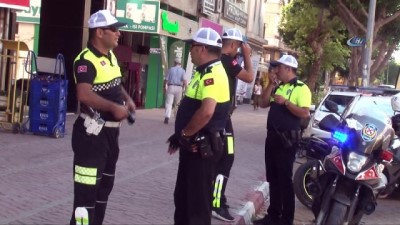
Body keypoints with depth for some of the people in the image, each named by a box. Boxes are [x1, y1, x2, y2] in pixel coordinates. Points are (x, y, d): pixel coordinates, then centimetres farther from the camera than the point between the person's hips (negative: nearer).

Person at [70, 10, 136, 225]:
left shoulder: (111, 56, 11)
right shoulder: (86, 60, -19)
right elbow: (84, 95, -32)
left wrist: (126, 99, 9)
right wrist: (113, 107, -35)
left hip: (111, 130, 10)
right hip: (92, 132, -10)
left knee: (105, 183, 20)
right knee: (88, 186, -7)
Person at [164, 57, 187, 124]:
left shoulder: (171, 69, 5)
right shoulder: (182, 70, 3)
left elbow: (166, 80, 5)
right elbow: (184, 80, -10)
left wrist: (165, 87, 18)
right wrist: (185, 88, -2)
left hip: (171, 87, -1)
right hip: (179, 88, 1)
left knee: (168, 103, -6)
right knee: (177, 104, 14)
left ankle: (167, 117, -24)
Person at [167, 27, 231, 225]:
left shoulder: (213, 75, -20)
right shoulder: (205, 73, 14)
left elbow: (206, 112, -33)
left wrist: (184, 134, -20)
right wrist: (182, 136, 16)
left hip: (201, 147, -10)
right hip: (193, 145, 10)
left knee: (198, 198, -1)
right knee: (183, 195, 19)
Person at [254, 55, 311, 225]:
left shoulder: (301, 88, -10)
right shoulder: (277, 86, 14)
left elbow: (305, 113, -19)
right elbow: (263, 103, 8)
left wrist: (285, 102, -23)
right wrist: (271, 84, 0)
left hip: (287, 139, -8)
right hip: (272, 136, 8)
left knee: (284, 179, -3)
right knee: (272, 178, 13)